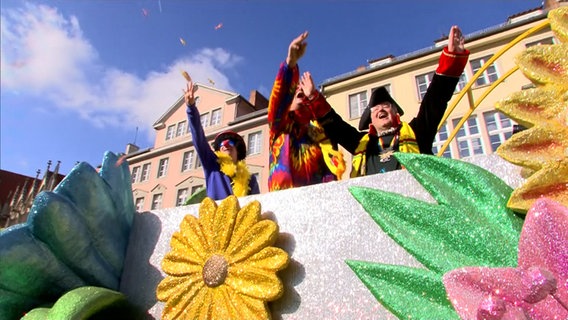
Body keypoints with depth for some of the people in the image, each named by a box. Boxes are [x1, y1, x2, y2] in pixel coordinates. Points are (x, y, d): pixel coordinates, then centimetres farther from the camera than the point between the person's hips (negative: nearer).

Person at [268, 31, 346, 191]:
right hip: (282, 196, 0)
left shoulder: (319, 133, 18)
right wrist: (290, 62, -16)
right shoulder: (279, 126, 17)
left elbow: (332, 169, 7)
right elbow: (279, 94, -2)